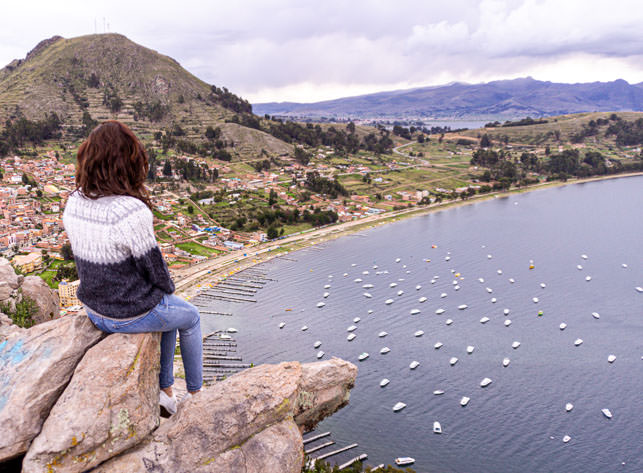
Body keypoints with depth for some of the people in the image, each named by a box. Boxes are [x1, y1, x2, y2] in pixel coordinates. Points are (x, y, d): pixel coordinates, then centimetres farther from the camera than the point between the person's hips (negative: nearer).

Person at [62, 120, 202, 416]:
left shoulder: (74, 203, -8)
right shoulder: (132, 212, -32)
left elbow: (92, 257, 4)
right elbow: (154, 267, -20)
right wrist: (168, 289, 1)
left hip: (95, 310, 7)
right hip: (132, 315, -7)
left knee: (170, 313, 31)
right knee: (190, 317, 24)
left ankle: (165, 391, 38)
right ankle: (195, 391, 42)